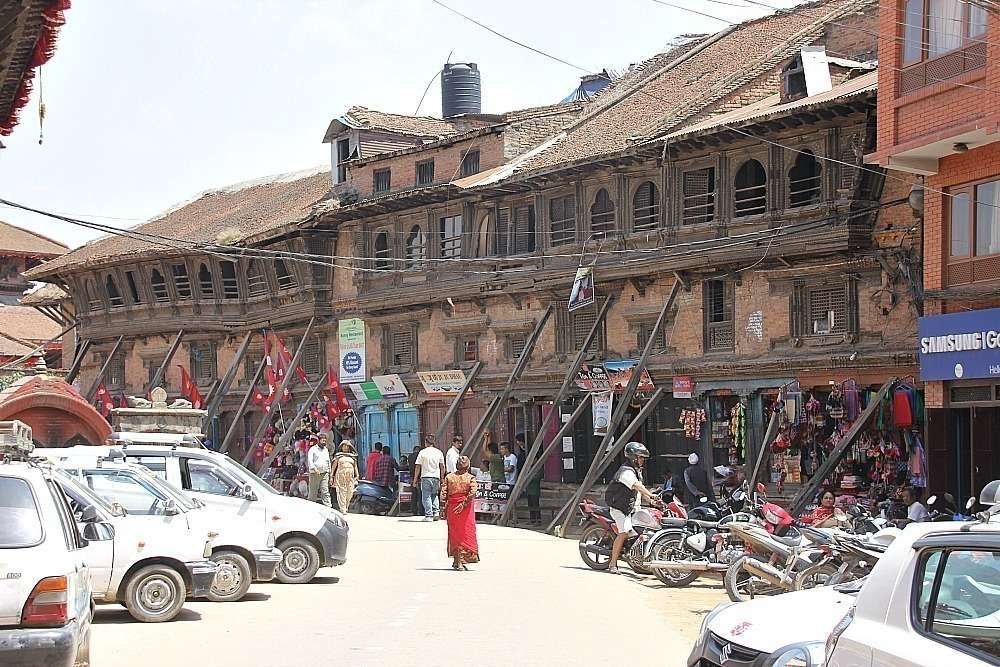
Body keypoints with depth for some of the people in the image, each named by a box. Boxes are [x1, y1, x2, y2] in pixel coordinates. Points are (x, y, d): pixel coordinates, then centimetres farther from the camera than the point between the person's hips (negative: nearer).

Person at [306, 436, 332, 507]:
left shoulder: (326, 450, 17)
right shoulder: (313, 449, 0)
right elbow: (310, 460, -12)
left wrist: (329, 473, 18)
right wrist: (315, 469, -28)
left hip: (324, 474, 4)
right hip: (314, 474, -4)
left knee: (325, 492, -7)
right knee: (313, 492, 1)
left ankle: (328, 507, -15)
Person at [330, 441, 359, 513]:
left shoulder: (353, 456, 17)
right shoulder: (338, 456, 10)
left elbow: (355, 466, 18)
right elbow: (334, 466, 10)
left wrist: (357, 475, 10)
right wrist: (331, 475, 5)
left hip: (350, 477, 3)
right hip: (340, 476, -3)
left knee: (350, 492, -4)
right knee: (342, 492, -8)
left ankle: (346, 507, 13)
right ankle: (343, 509, -9)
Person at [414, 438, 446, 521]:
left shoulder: (422, 452, -2)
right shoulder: (439, 452, 7)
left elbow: (418, 466, -3)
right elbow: (442, 467, 8)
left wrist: (415, 478, 3)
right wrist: (442, 478, 16)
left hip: (426, 477, -3)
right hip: (436, 477, 3)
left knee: (426, 497, 0)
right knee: (434, 495, 17)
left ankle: (429, 515, -4)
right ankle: (436, 512, 4)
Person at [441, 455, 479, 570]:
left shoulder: (449, 477, 4)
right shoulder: (470, 478, -3)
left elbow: (443, 493, -1)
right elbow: (472, 493, -17)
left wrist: (444, 508, 3)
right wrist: (464, 504, -16)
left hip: (451, 508, 3)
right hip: (466, 509, -3)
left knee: (454, 534, 13)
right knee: (466, 534, 4)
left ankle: (456, 560, 18)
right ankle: (461, 561, -3)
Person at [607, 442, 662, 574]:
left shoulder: (637, 471, 17)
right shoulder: (627, 472, -17)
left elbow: (640, 490, 20)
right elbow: (637, 486, -31)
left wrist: (651, 501, 6)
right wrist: (651, 495, -41)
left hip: (632, 508, 11)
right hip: (620, 508, -11)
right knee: (624, 532, -22)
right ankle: (613, 564, -21)